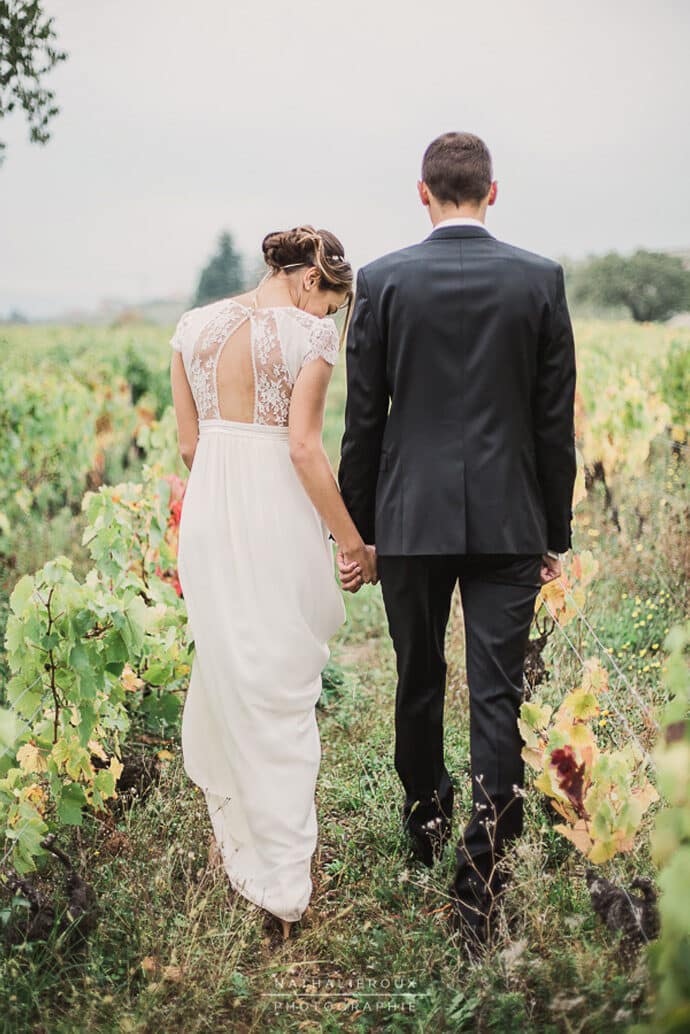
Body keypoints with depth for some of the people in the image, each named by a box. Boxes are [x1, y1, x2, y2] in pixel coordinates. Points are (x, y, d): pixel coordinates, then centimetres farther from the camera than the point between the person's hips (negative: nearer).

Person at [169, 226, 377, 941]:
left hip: (208, 514, 5)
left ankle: (236, 834, 37)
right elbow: (304, 448, -15)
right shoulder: (310, 333, -9)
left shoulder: (194, 326, 7)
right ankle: (282, 881, 12)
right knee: (282, 692, 5)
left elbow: (188, 443, 9)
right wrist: (351, 539, -7)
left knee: (226, 675, 19)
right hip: (280, 515, -5)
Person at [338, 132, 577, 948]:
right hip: (507, 520, 0)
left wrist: (358, 525, 9)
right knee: (497, 698, 1)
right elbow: (555, 420, 1)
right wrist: (556, 533, 9)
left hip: (411, 518, 1)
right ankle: (479, 887, 1)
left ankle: (425, 829, 38)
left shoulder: (383, 280, -3)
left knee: (419, 683, 18)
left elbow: (362, 419, -1)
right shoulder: (540, 279, -1)